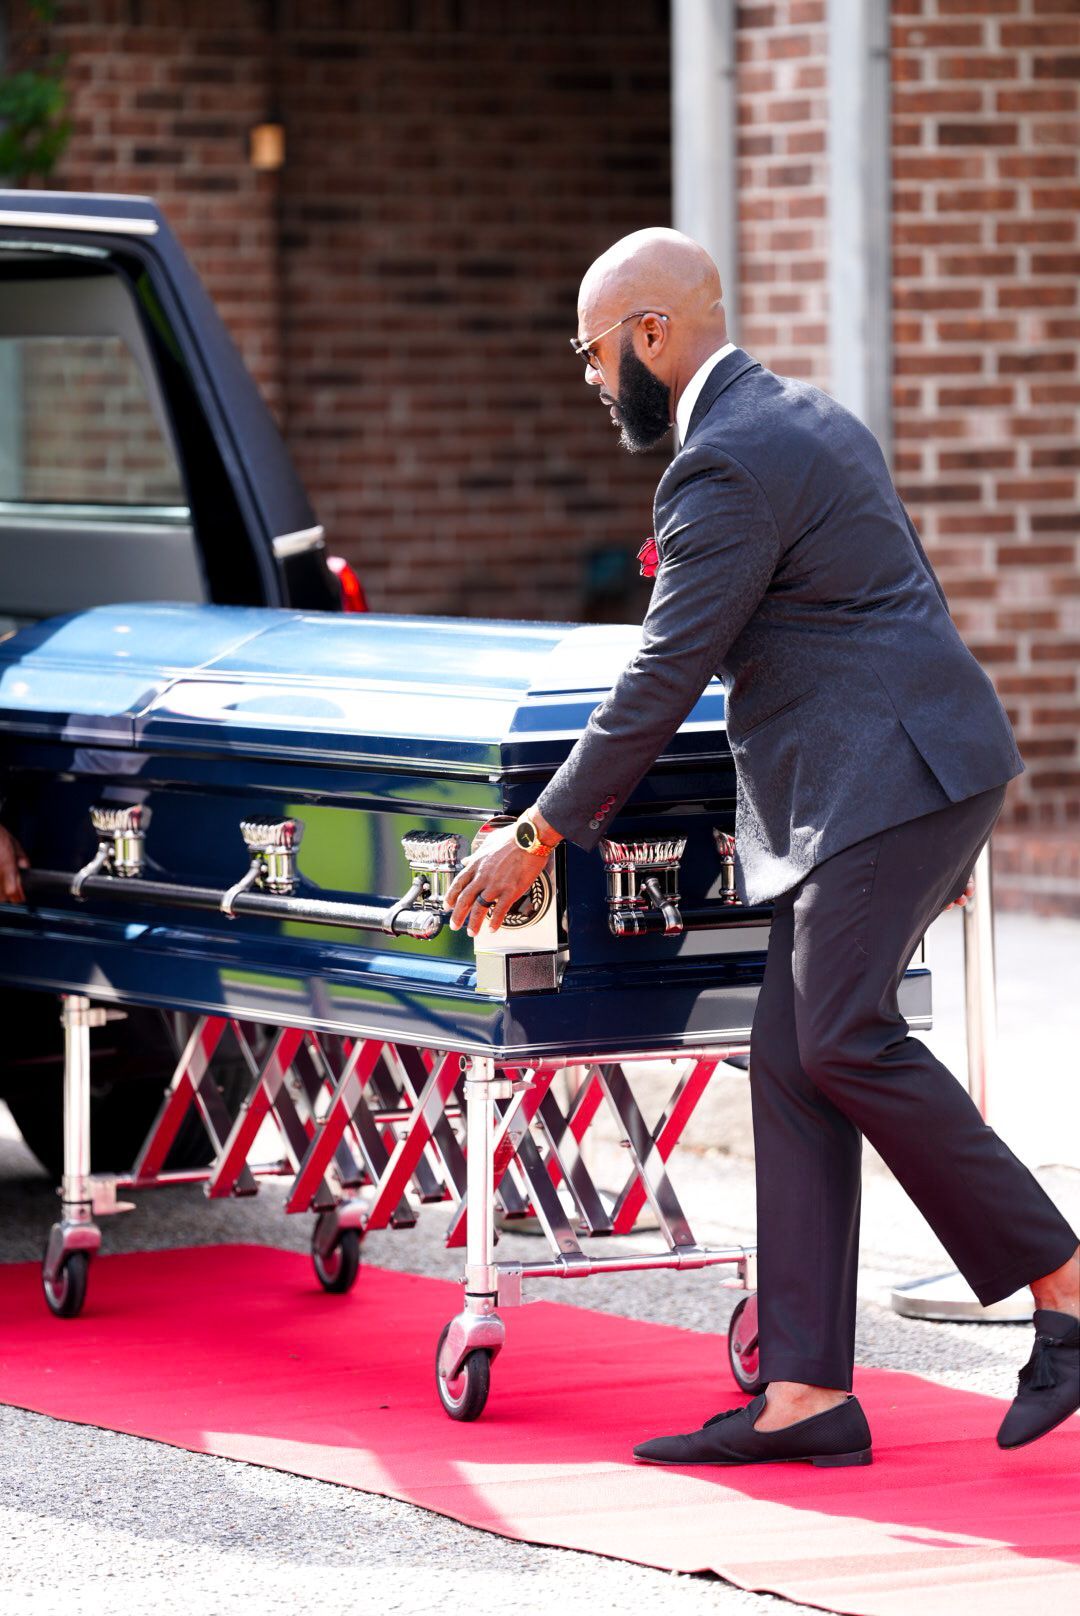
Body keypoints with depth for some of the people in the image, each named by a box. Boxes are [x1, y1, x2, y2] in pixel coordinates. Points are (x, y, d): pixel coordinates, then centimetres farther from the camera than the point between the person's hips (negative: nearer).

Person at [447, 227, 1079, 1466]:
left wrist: (539, 837, -6)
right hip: (870, 783, 10)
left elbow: (663, 678, -13)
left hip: (889, 777, -10)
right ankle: (806, 1392, -3)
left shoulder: (725, 465, -12)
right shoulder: (808, 420, 21)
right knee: (791, 1062, 2)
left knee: (845, 1038, -17)